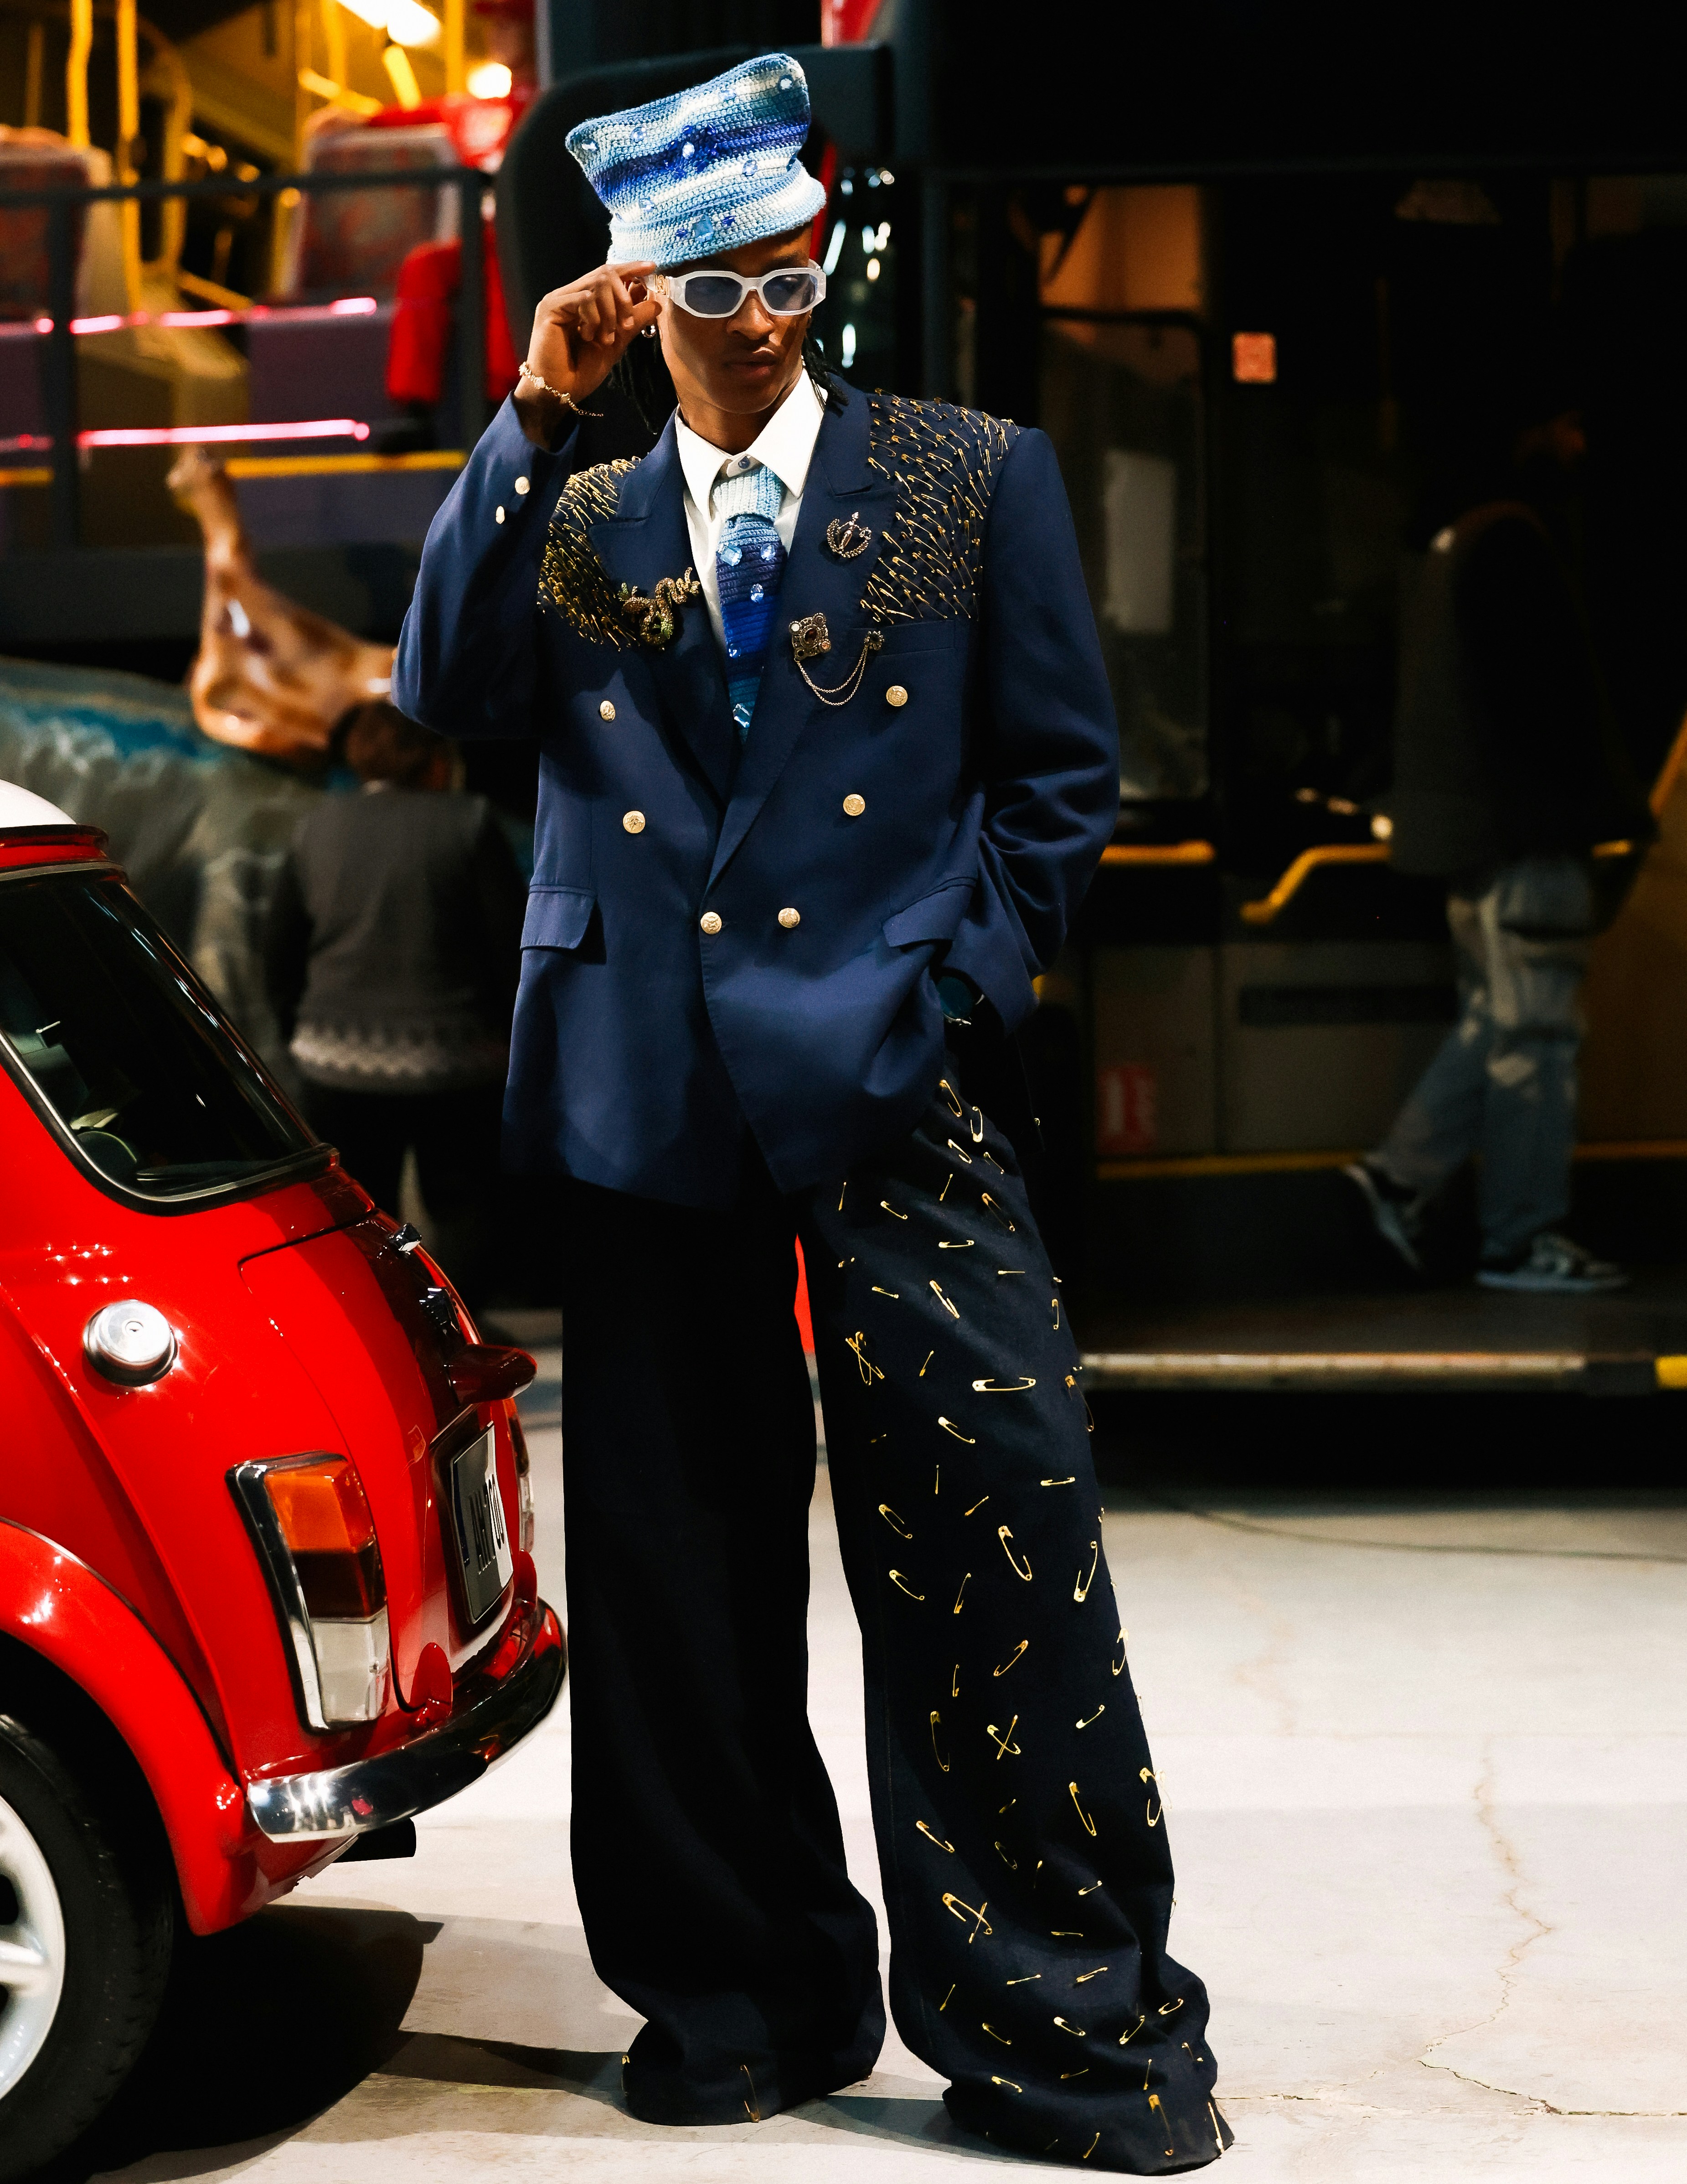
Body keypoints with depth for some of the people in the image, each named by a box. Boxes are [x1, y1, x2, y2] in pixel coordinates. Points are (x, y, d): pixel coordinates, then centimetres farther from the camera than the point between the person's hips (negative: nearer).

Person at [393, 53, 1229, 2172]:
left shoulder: (975, 479, 10)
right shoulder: (574, 523, 16)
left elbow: (1059, 772, 9)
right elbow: (447, 689, -1)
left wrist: (963, 988, -2)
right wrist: (535, 419, -5)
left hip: (886, 1078, -2)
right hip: (653, 1098, 3)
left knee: (990, 1530, -8)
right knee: (677, 1561, 7)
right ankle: (753, 1999, 22)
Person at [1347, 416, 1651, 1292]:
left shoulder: (1460, 541, 18)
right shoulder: (1513, 542, -13)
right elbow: (1554, 695, -17)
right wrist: (1615, 809, -12)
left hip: (1479, 826, 10)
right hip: (1525, 826, -10)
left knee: (1498, 1020, 15)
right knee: (1535, 1031, -5)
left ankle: (1403, 1173, 13)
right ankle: (1522, 1240, -1)